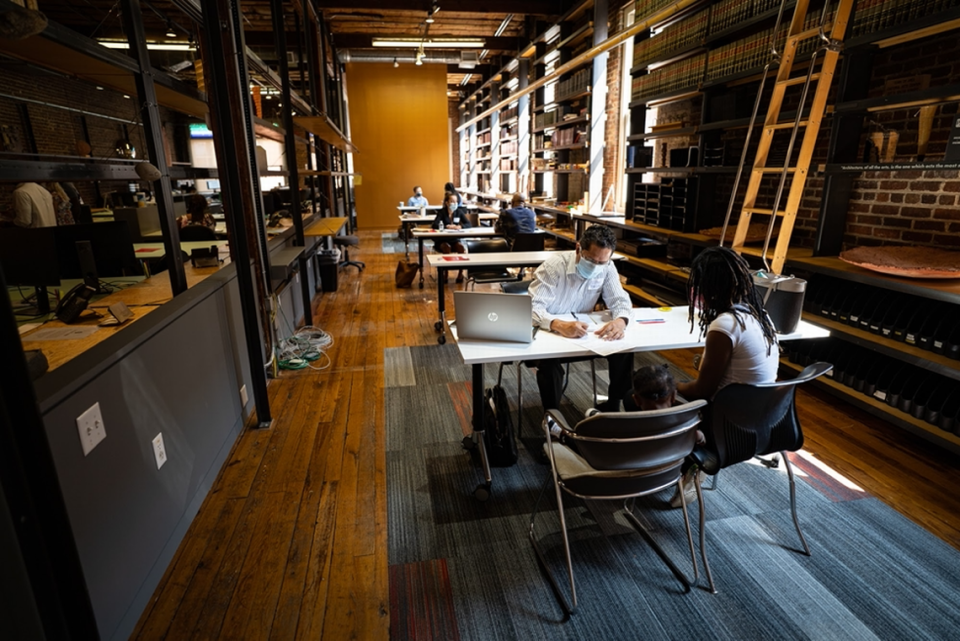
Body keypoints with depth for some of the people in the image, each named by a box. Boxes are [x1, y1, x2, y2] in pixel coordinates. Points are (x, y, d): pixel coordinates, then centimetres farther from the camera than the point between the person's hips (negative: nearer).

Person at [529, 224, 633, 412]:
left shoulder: (607, 268, -9)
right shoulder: (554, 265, -23)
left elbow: (620, 299, -7)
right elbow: (532, 307, -30)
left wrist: (621, 320, -33)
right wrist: (559, 325, -51)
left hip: (583, 332, 5)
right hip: (549, 332, -4)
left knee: (624, 350, -13)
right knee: (549, 362, -33)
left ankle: (613, 406, 9)